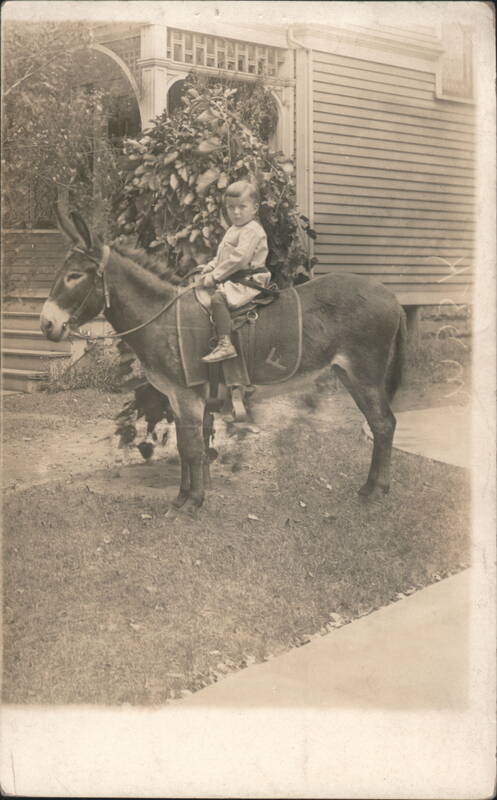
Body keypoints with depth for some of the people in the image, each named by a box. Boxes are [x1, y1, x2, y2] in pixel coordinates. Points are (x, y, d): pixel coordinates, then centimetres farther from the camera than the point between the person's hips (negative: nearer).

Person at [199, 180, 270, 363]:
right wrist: (209, 267, 9)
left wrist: (215, 276, -19)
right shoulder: (234, 230, 20)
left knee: (218, 297, -31)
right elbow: (222, 255, 28)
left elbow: (237, 259, -22)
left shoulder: (252, 230, -13)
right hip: (233, 279, 11)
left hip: (249, 281, -11)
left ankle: (225, 345, -38)